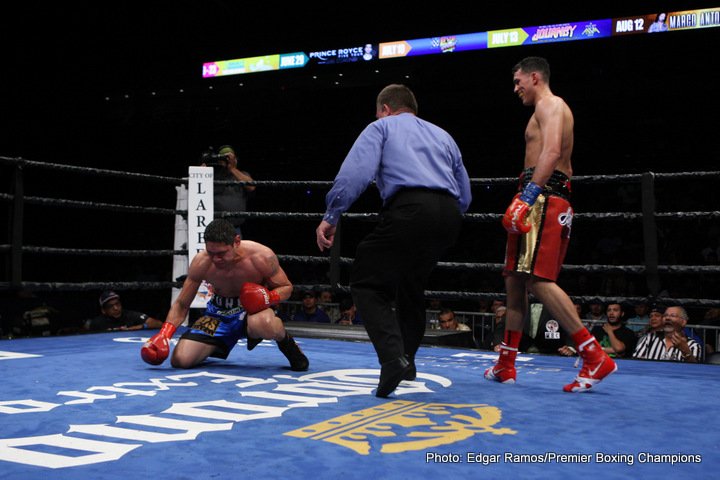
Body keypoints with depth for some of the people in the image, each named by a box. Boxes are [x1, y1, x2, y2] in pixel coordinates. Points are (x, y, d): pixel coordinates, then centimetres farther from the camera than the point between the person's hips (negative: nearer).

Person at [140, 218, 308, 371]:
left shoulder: (262, 257, -24)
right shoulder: (201, 263, -18)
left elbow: (286, 287, -5)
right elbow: (181, 304, -5)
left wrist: (270, 297, -28)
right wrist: (164, 335, -21)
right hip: (219, 312, 4)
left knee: (264, 324, -44)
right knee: (180, 360, -12)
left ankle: (285, 341, -6)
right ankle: (212, 347, 23)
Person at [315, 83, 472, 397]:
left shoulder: (381, 127, 17)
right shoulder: (442, 135, 32)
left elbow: (355, 172, -2)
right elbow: (465, 196, 28)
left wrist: (331, 216, -3)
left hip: (409, 209, -6)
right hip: (448, 215, 6)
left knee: (366, 284, 1)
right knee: (410, 286, 25)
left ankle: (393, 358, -19)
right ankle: (406, 362, 28)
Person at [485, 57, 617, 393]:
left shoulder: (549, 104, -2)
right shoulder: (551, 110, 28)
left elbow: (552, 151, -20)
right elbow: (563, 162, 27)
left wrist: (527, 197, -28)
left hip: (543, 198, -11)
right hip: (547, 199, 11)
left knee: (538, 280, -18)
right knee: (514, 279, 10)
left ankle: (596, 358, -18)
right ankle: (506, 365, 15)